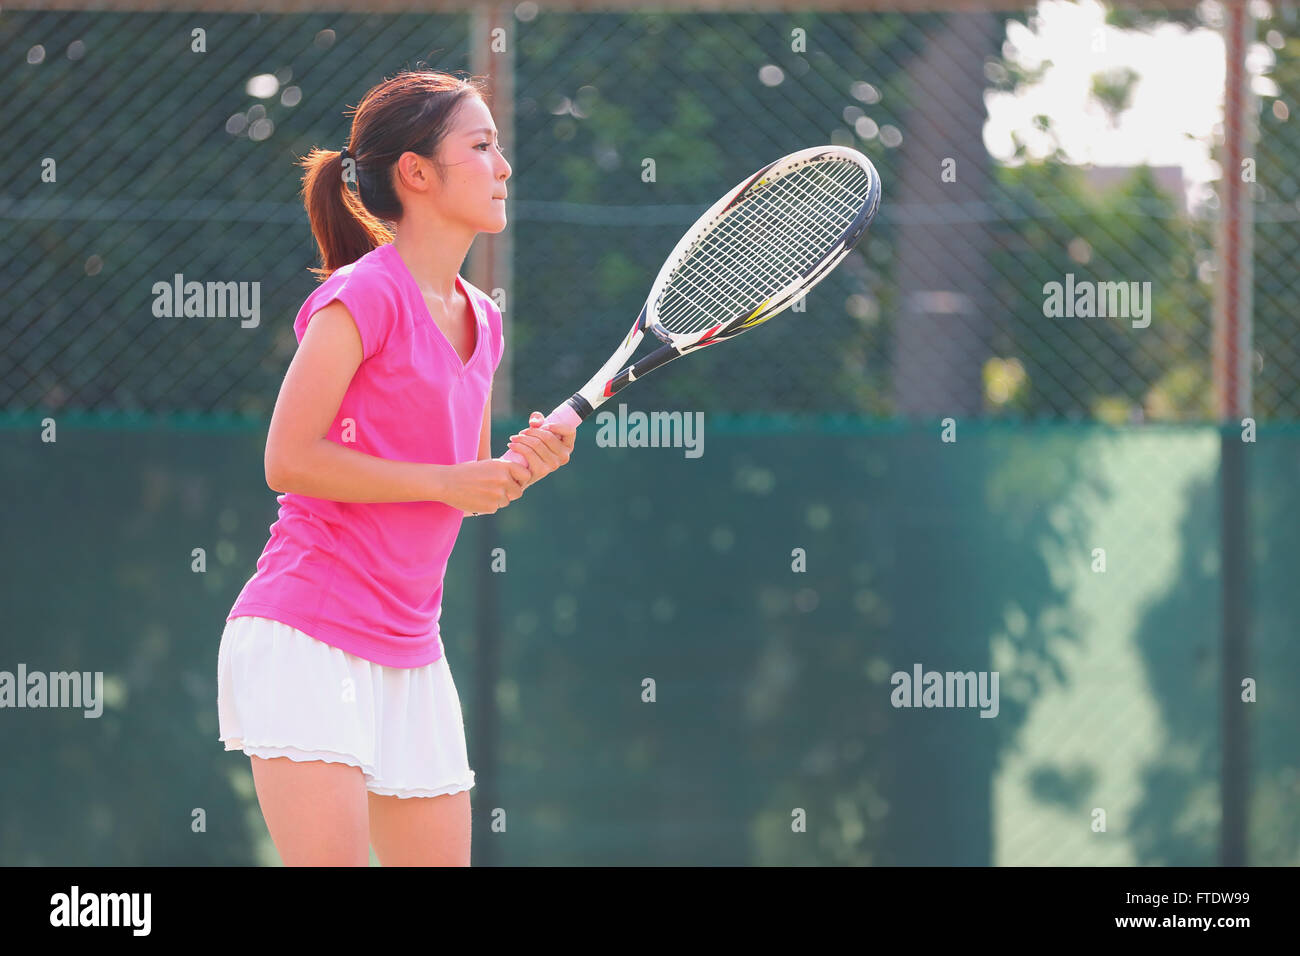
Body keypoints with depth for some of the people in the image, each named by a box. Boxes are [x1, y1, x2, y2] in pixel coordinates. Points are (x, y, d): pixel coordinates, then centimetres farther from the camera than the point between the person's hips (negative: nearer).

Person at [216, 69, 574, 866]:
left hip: (411, 654, 8)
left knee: (444, 859, 6)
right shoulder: (363, 295, -10)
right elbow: (289, 460, -16)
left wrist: (527, 465, 1)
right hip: (304, 639, -8)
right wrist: (446, 481, -14)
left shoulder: (481, 320, 14)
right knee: (330, 860, -13)